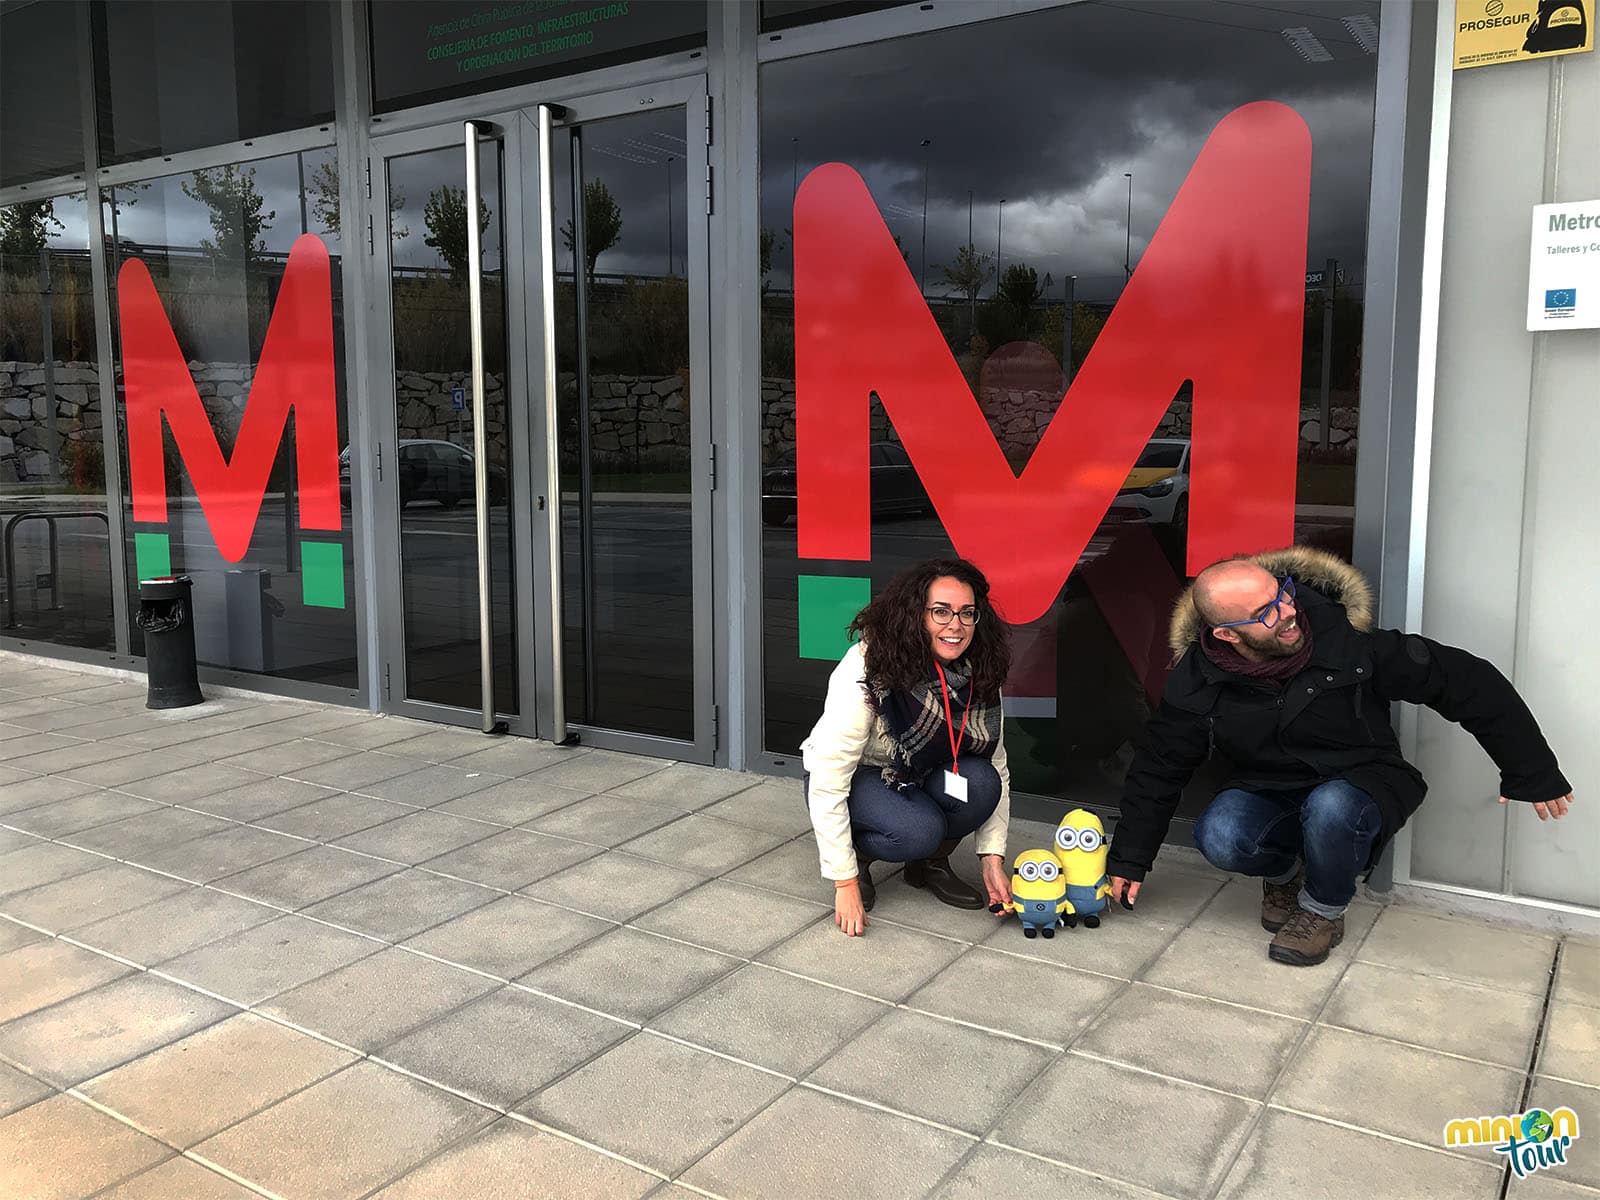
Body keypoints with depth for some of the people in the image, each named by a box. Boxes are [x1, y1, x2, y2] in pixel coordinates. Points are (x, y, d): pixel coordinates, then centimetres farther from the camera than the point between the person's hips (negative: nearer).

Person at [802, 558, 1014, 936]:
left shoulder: (979, 678, -14)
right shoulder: (866, 671, -30)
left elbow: (997, 768, -6)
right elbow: (826, 783, -28)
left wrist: (992, 858, -14)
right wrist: (845, 883, -27)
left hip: (917, 778, 5)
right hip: (855, 777, -5)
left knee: (980, 781, -27)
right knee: (919, 830, -35)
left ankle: (930, 863, 1)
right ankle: (858, 856, -1)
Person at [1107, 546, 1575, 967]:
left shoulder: (1348, 641, -22)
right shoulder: (1197, 683, -16)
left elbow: (1470, 683, -12)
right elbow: (1157, 768, -2)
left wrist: (1531, 773, -6)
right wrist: (1129, 860, 1)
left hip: (1362, 785, -1)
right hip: (1268, 793, 2)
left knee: (1330, 807, -37)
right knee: (1219, 838, -31)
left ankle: (1324, 911, -5)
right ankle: (1283, 871, 7)